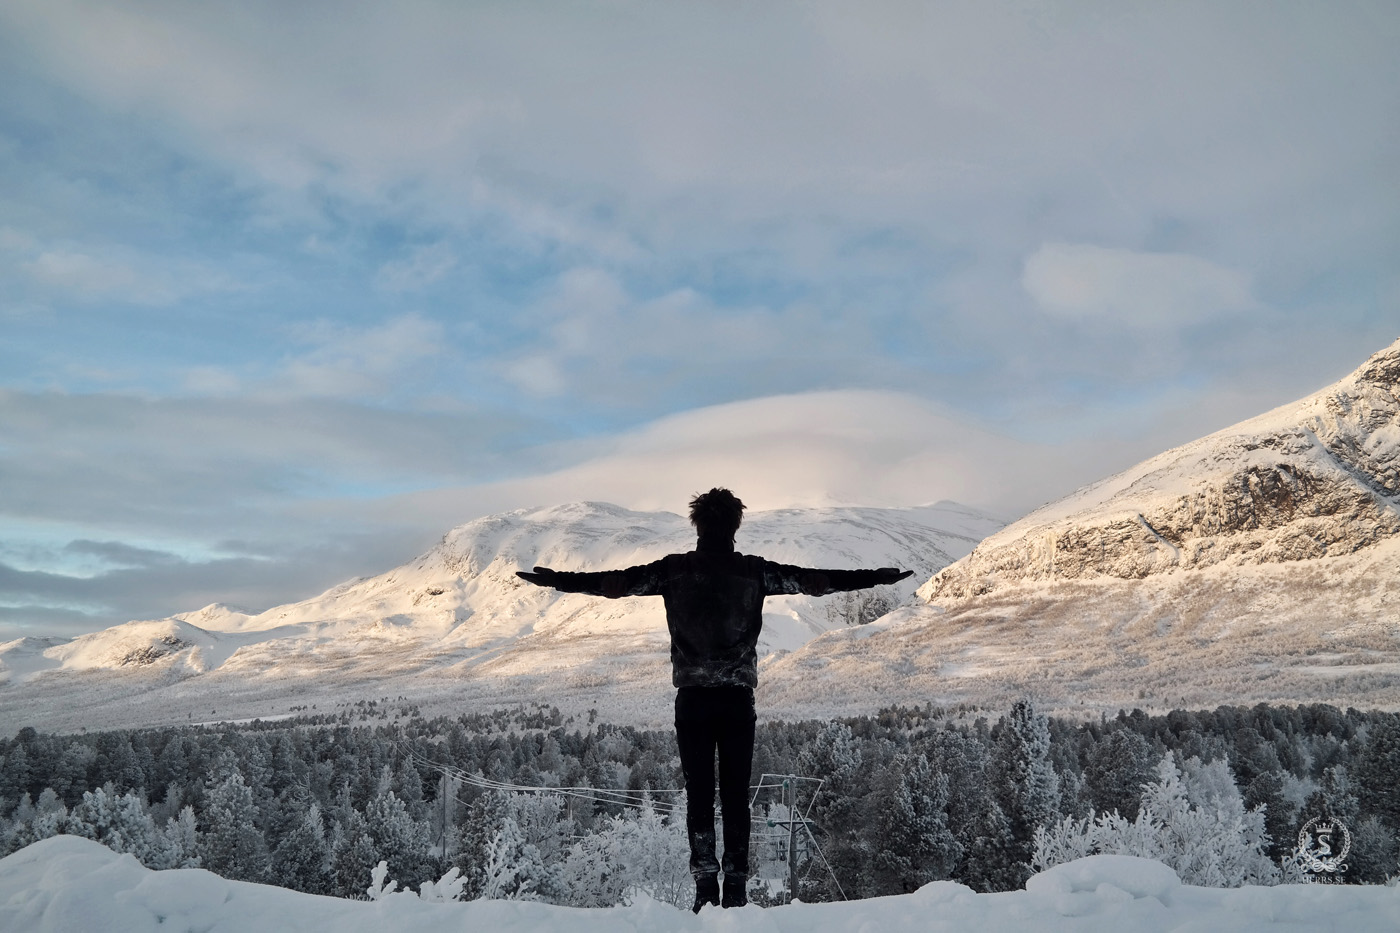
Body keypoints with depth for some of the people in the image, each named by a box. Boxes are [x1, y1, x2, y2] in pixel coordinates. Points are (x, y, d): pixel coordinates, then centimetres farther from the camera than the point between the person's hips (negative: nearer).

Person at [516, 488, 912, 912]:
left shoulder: (673, 569, 0)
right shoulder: (755, 571, 1)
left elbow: (614, 582, 1)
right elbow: (816, 580, 4)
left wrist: (555, 579, 11)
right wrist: (882, 576, 12)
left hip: (692, 696, 0)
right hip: (739, 696, 0)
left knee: (698, 791, 6)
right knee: (736, 793, 6)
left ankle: (705, 879, 2)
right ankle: (736, 884, 7)